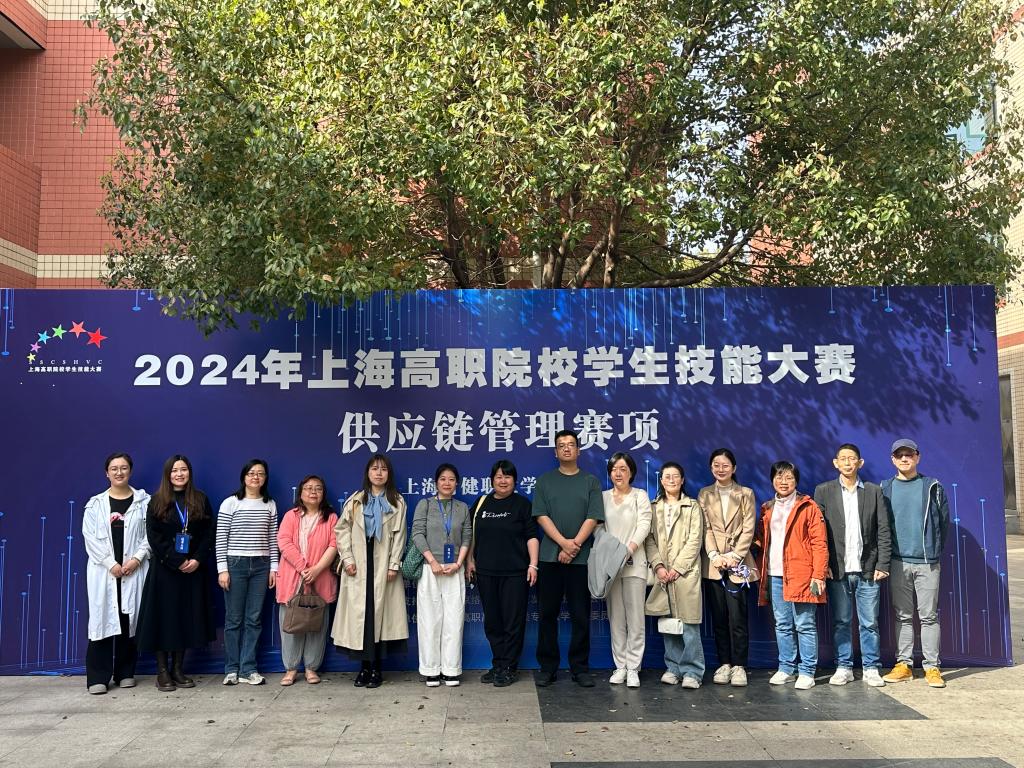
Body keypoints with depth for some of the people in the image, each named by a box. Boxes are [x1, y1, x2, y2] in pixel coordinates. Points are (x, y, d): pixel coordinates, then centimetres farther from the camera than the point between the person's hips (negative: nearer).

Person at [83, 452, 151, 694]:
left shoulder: (143, 501, 5)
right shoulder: (95, 504, 6)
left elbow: (150, 534, 2)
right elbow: (90, 536, -1)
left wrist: (136, 559, -11)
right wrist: (110, 563, -10)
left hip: (134, 570, 0)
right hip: (103, 570, 0)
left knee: (130, 619, 4)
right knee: (102, 619, -3)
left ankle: (125, 673, 14)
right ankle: (98, 677, 2)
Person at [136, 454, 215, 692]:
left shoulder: (201, 500, 6)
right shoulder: (157, 501, 1)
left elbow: (208, 534, 4)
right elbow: (153, 537, -5)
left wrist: (197, 559, -10)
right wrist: (177, 562, -12)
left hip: (193, 569, 2)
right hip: (165, 569, -2)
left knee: (187, 617, 5)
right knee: (164, 616, 0)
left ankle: (178, 669, 15)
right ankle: (162, 672, 8)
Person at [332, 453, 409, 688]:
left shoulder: (397, 502, 7)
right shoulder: (355, 500, 10)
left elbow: (399, 535, 2)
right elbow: (341, 530, 5)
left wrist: (394, 564, -6)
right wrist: (347, 559, -5)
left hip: (383, 565, -1)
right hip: (359, 566, 1)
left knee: (380, 613, -1)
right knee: (359, 614, 1)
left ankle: (376, 668, 8)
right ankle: (364, 666, 11)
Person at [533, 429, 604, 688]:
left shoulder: (591, 482, 8)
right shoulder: (544, 481, 9)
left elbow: (593, 518, -1)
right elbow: (541, 516, -1)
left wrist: (575, 546, -12)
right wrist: (564, 542, -13)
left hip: (580, 559, 0)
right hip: (550, 557, 1)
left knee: (581, 616, 3)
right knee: (547, 614, 4)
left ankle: (580, 668, 13)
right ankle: (547, 667, 13)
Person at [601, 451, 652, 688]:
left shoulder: (640, 496, 6)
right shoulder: (603, 497, 12)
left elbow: (644, 525, -6)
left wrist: (630, 548, -21)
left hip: (634, 563, -2)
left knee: (635, 617, -3)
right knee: (615, 617, 6)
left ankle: (633, 668, 3)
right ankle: (620, 666, 13)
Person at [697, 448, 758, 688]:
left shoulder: (745, 494, 8)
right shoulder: (704, 494, 11)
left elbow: (748, 529, 1)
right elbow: (705, 528, 4)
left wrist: (734, 555, -10)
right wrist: (714, 555, -9)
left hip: (737, 563, -2)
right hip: (713, 563, 2)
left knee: (737, 616, -7)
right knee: (718, 616, 4)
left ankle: (739, 665, 1)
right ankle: (724, 663, 12)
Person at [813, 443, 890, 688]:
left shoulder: (874, 491, 7)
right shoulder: (824, 491, 5)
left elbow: (883, 531, 4)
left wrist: (882, 564, -3)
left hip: (867, 570, 0)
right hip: (837, 570, 0)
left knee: (869, 623, 5)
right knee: (841, 622, 6)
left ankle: (871, 668, 16)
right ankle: (843, 667, 16)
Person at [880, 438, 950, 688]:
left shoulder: (932, 487, 4)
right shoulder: (885, 489, 6)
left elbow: (944, 520, 7)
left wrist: (935, 550, 7)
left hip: (927, 562, -1)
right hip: (898, 562, 1)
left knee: (929, 616, 2)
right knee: (903, 616, 7)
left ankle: (932, 667, 8)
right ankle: (904, 664, 13)